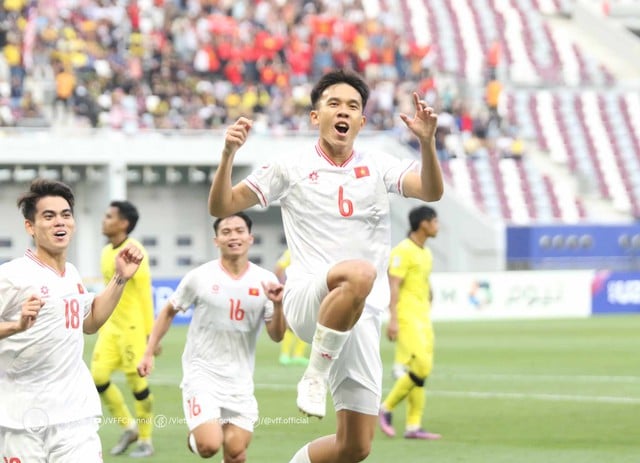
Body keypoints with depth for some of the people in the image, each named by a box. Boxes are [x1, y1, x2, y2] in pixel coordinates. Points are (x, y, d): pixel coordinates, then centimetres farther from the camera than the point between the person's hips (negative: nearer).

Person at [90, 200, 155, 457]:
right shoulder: (106, 253, 11)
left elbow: (145, 294, -14)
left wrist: (151, 333, -14)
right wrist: (102, 325, 19)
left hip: (133, 327, -7)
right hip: (111, 327, 7)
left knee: (136, 382, -2)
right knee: (98, 376, -2)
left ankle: (145, 441, 11)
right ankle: (129, 427, 15)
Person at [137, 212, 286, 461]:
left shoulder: (265, 281, -2)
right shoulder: (200, 277, -7)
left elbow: (276, 336, -2)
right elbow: (169, 312, 7)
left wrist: (278, 305, -20)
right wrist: (148, 353, 3)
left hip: (240, 380, 3)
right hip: (202, 374, -3)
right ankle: (194, 437, 18)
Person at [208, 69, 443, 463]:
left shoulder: (379, 167, 12)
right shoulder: (290, 169, 8)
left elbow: (432, 192, -4)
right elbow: (222, 207, 6)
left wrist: (427, 141, -22)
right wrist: (228, 154, -11)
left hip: (363, 319, 3)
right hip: (307, 301, -3)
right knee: (360, 273, -39)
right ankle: (315, 373, -24)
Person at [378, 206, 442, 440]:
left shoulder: (426, 253, 17)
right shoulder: (403, 251, -10)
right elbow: (393, 286, -16)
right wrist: (393, 319, -22)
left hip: (422, 320, 9)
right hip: (407, 319, -9)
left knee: (423, 371, 3)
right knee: (421, 367, -16)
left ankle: (413, 427, 3)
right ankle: (387, 408, -1)